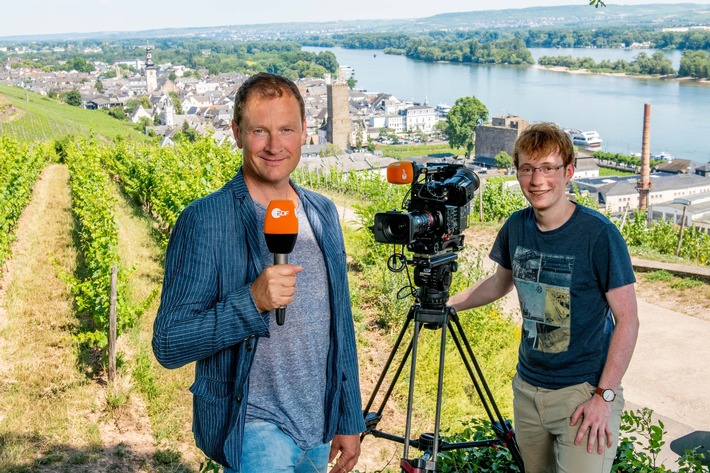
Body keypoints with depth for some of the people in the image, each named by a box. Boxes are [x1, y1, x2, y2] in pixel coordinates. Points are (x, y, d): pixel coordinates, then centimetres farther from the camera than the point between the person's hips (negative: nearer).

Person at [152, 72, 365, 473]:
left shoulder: (323, 213, 6)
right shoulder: (204, 220, -12)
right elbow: (168, 345, -15)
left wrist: (349, 419, 12)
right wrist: (251, 302, -27)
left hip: (318, 427, 5)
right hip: (251, 425, -5)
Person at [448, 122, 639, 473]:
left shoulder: (599, 234, -17)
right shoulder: (516, 226, 0)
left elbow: (627, 319, -14)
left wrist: (604, 396, -17)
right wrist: (445, 303, 15)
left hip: (583, 392, -5)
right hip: (528, 388, 5)